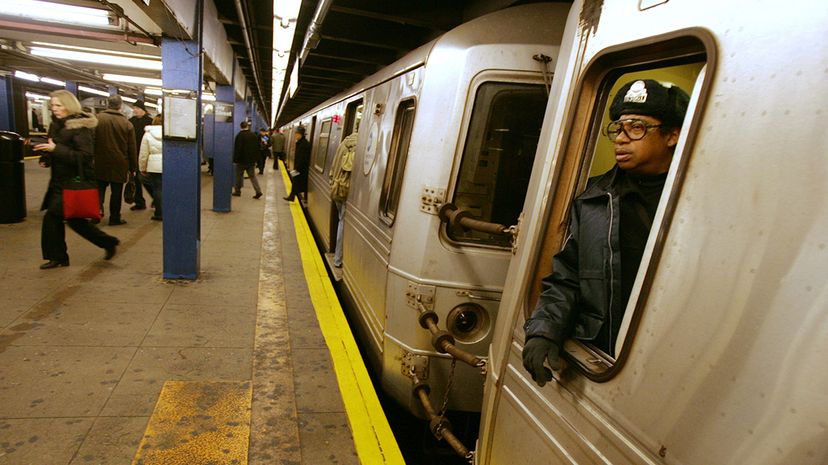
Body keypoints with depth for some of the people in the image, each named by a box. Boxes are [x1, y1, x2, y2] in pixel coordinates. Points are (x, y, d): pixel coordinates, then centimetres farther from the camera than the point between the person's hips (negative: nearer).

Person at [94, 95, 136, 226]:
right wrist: (132, 167, 6)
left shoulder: (97, 119, -5)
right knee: (116, 191, 7)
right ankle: (115, 218, 13)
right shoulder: (127, 124, -6)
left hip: (100, 162, 1)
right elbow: (132, 149, -2)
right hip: (119, 165, -1)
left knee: (100, 187, 16)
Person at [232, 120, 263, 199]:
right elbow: (257, 148, 10)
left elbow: (237, 148, -14)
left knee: (239, 176, 9)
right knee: (252, 176, 8)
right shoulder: (254, 135, 5)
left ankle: (237, 191, 16)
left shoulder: (240, 135, -12)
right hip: (252, 160, 5)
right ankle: (258, 191, -4)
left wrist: (235, 159, -8)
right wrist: (256, 158, 15)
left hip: (242, 160, -4)